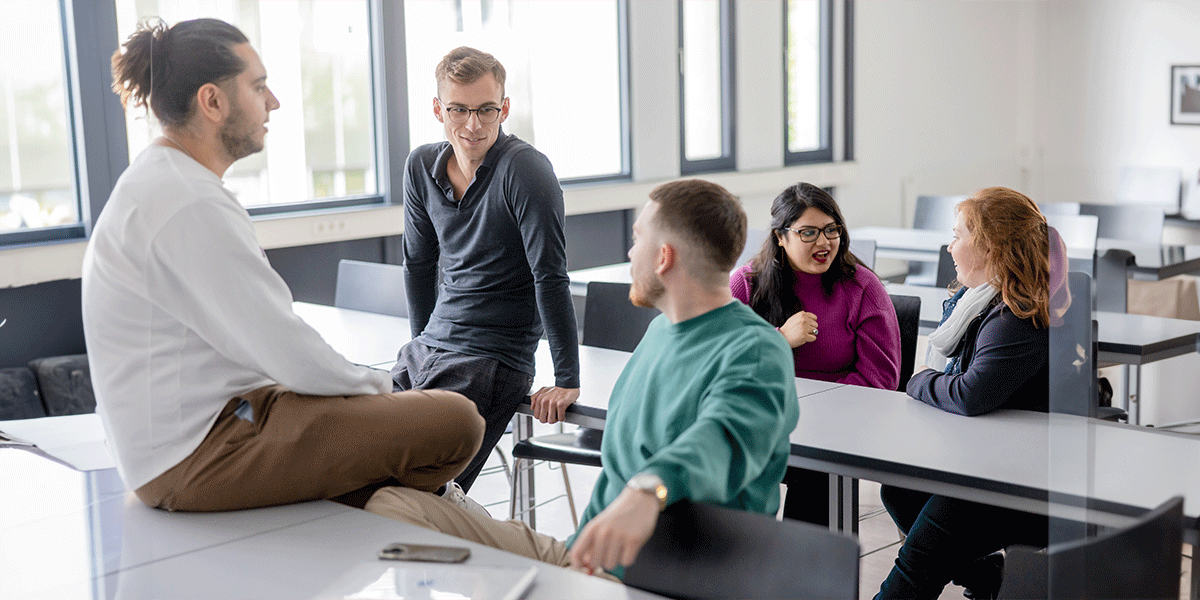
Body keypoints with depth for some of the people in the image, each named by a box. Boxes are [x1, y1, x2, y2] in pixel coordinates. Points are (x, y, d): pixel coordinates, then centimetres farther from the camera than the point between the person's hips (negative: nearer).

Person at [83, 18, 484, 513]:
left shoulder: (159, 181, 13)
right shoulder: (192, 205, -22)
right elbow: (286, 350, -22)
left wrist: (368, 382, 10)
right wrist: (372, 383, -3)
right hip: (193, 458, -11)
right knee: (456, 421, -16)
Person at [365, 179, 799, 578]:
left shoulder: (755, 352, -13)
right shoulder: (660, 330, 19)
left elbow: (725, 437, -36)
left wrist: (649, 490, -55)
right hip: (592, 561, 9)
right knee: (392, 504, -1)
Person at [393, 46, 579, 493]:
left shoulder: (525, 170, -14)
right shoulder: (422, 166, 7)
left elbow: (550, 277, -17)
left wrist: (567, 382, -19)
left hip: (493, 361, -7)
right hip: (426, 350, 7)